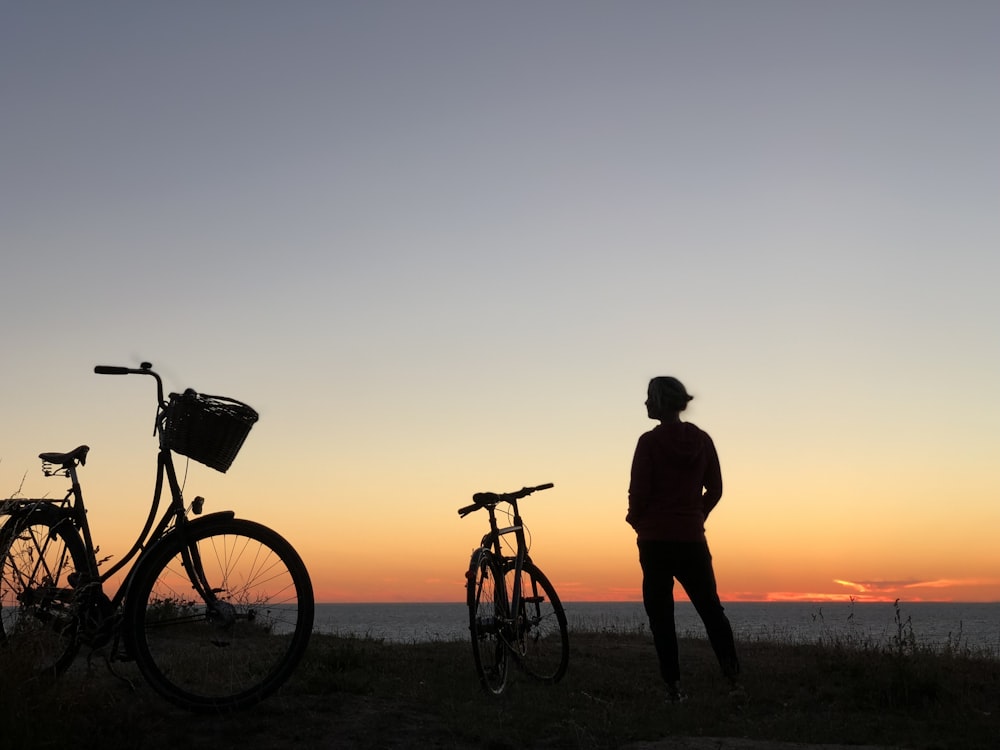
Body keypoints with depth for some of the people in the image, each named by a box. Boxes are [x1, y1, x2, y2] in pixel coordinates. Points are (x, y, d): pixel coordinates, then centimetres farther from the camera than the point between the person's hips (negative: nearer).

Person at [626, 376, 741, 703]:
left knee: (660, 613, 4)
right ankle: (733, 677, 9)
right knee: (711, 608, 14)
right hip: (692, 538, 4)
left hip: (655, 539, -4)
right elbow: (715, 489, 8)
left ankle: (674, 686, 3)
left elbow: (639, 492, -10)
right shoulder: (702, 439, 4)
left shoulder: (649, 442, -11)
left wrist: (636, 519, 9)